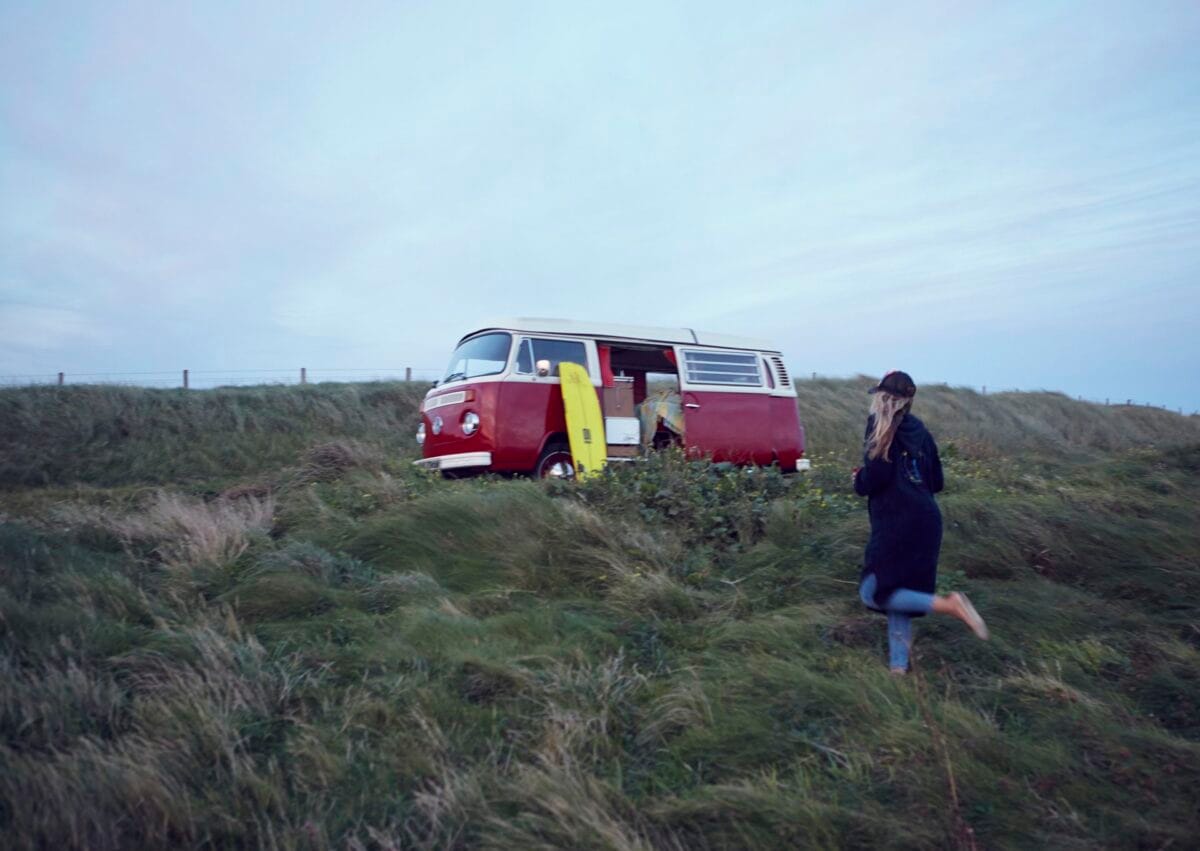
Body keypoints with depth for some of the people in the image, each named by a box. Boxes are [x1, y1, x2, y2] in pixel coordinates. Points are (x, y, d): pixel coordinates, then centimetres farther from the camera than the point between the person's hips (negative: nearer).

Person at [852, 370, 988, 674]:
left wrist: (859, 480, 4)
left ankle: (947, 605, -15)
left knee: (873, 592, -3)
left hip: (896, 523, -8)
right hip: (926, 521, 8)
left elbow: (875, 476, -17)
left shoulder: (881, 425, -6)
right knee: (898, 593, 12)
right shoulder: (919, 430, 13)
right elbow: (935, 482, 16)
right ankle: (899, 667, 13)